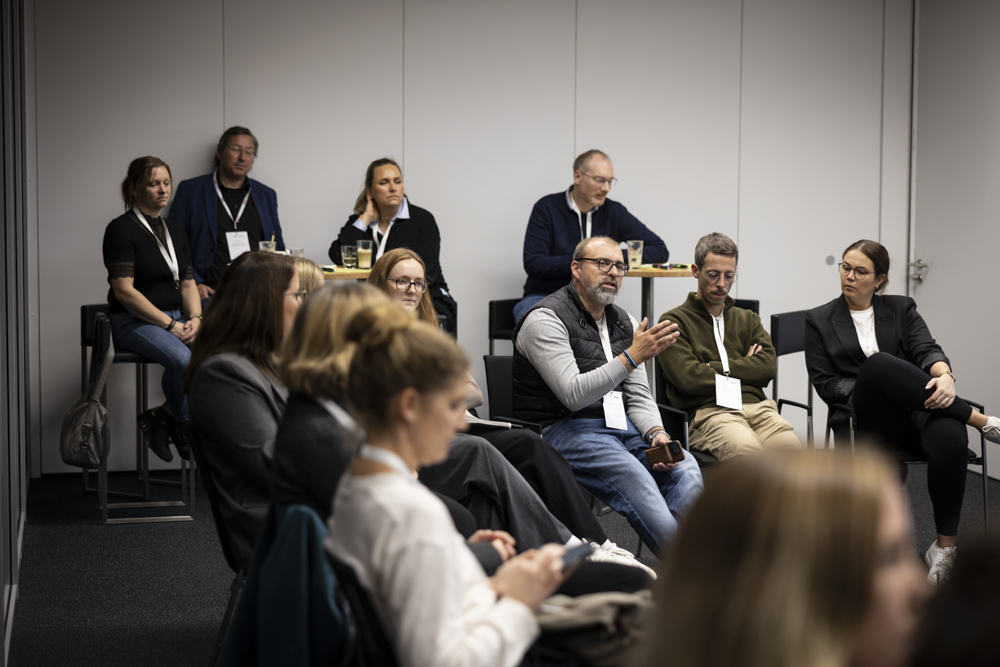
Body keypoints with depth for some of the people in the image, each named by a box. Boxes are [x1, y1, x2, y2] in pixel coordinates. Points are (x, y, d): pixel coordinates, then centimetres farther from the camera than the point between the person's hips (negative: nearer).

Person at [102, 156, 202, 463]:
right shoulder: (121, 229, -6)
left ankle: (163, 416, -9)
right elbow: (124, 291, -13)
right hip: (133, 322, -7)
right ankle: (182, 425, -8)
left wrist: (195, 319, -6)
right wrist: (170, 325, -18)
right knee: (183, 359, -35)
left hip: (175, 319, 7)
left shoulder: (174, 230, 17)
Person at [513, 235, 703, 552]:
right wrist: (632, 357, -24)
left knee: (685, 467, -22)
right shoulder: (545, 319, -7)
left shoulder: (625, 323, 17)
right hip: (565, 429, -7)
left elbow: (638, 395, 15)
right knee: (634, 477, -34)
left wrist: (657, 434, -7)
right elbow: (573, 395, -18)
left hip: (622, 427, 7)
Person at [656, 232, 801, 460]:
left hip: (757, 407, 4)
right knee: (745, 449, -38)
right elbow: (688, 378, -5)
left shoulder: (748, 320, 28)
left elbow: (768, 367, 10)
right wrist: (744, 368, 7)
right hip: (708, 411, -4)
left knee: (791, 447, -31)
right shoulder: (674, 322, 11)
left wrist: (715, 368, 2)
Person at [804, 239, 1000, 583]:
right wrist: (870, 392, -10)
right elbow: (824, 383, 7)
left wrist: (945, 376, -22)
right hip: (871, 418, -1)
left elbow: (927, 350, 2)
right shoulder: (820, 320, 16)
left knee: (950, 439, -37)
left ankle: (945, 544, -21)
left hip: (917, 409, 1)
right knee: (877, 363, -37)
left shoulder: (902, 309, 19)